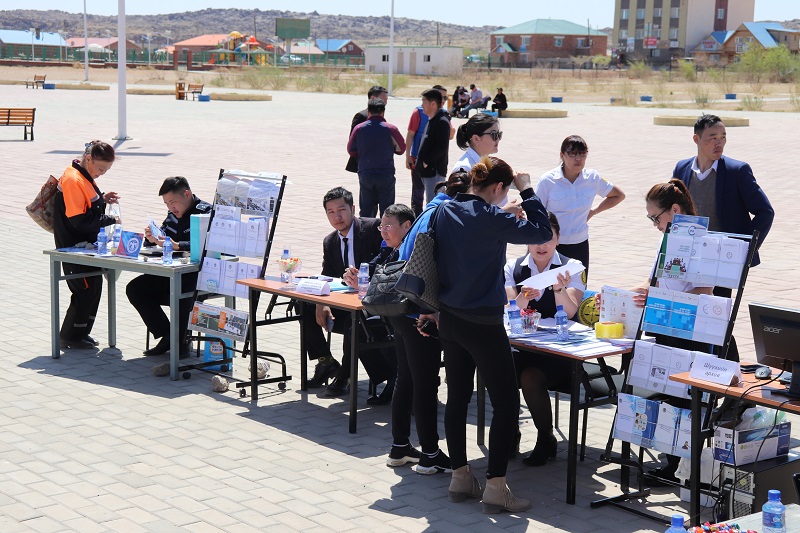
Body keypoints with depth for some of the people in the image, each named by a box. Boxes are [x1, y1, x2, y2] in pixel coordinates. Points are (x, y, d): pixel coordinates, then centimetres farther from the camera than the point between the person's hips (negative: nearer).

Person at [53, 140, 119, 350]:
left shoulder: (84, 177, 10)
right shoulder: (73, 180, -22)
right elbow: (79, 220, -25)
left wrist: (102, 199, 4)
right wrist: (110, 220, -19)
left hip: (86, 245, 10)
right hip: (74, 247, -10)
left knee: (94, 287, 14)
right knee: (86, 289, -4)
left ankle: (81, 333, 25)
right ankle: (70, 337, 8)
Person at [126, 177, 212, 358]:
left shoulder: (206, 212, -10)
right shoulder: (173, 215, 14)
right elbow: (162, 238, 18)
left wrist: (177, 246, -35)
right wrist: (152, 239, -6)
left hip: (198, 275, -9)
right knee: (135, 289, -3)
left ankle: (180, 343, -16)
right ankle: (167, 336, 0)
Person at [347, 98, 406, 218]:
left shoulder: (359, 128, -3)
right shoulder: (390, 129, -8)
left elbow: (351, 150, 6)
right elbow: (401, 148, 3)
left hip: (365, 175, 2)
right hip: (386, 175, -2)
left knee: (366, 211, 11)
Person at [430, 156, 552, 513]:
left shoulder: (446, 211, 4)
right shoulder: (492, 219, -17)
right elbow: (543, 232, -13)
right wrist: (527, 191, -5)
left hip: (449, 319, 8)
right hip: (482, 323, -8)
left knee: (457, 397, 15)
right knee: (506, 403, 0)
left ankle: (460, 477, 21)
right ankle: (495, 487, -1)